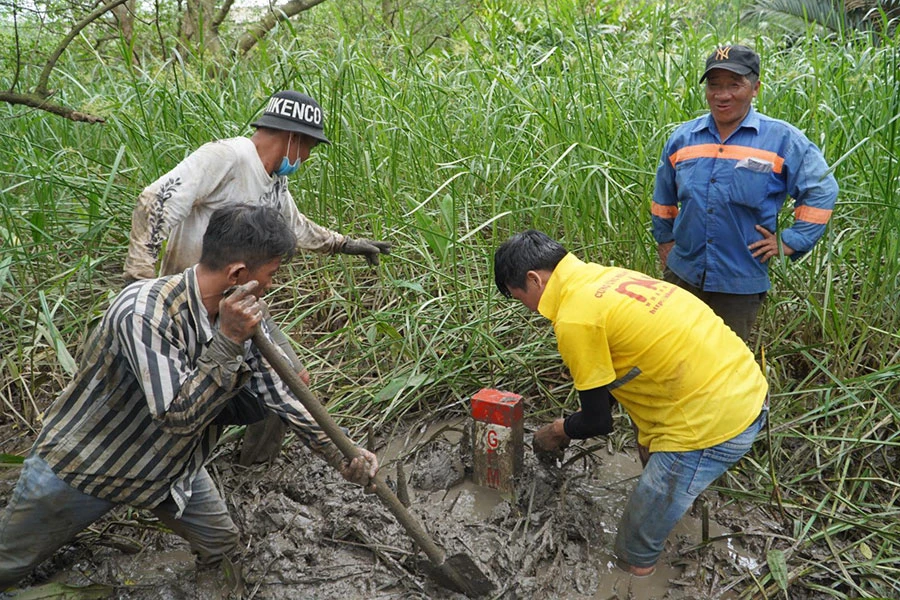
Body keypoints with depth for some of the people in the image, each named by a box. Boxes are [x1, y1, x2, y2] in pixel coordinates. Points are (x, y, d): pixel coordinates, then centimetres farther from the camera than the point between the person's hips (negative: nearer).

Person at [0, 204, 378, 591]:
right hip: (82, 465, -5)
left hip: (171, 465, 6)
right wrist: (228, 340, -43)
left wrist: (342, 457, -12)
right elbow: (178, 417, -37)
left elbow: (278, 392, -8)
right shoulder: (143, 312, -36)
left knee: (222, 546, 13)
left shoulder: (245, 313, -13)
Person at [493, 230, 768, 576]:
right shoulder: (603, 276, 9)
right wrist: (574, 425, 26)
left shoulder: (574, 320, -17)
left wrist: (560, 431, 14)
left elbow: (598, 421, -7)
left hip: (712, 425, -9)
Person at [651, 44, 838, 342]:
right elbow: (663, 196, 17)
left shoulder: (782, 139, -7)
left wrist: (790, 242, -7)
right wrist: (665, 240, 16)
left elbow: (822, 189, -1)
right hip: (681, 275, 3)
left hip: (741, 285, -3)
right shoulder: (683, 138, 3)